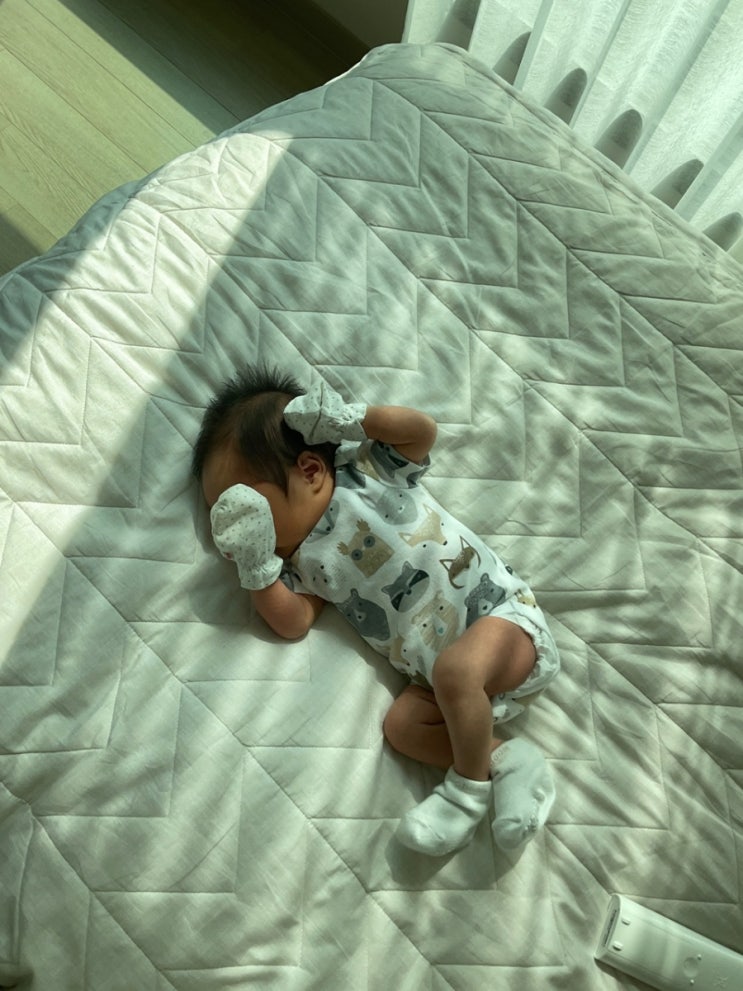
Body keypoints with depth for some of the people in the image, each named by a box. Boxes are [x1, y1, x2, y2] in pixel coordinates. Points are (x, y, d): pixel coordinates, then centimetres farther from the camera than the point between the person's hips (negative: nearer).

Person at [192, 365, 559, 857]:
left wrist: (350, 418, -17)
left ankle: (470, 784, -9)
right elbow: (295, 621, 4)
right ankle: (507, 759, -5)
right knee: (402, 724, -10)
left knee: (456, 668, -32)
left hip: (504, 616, -6)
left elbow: (421, 431, -10)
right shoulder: (305, 560, 13)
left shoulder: (367, 471, 0)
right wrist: (256, 567, -6)